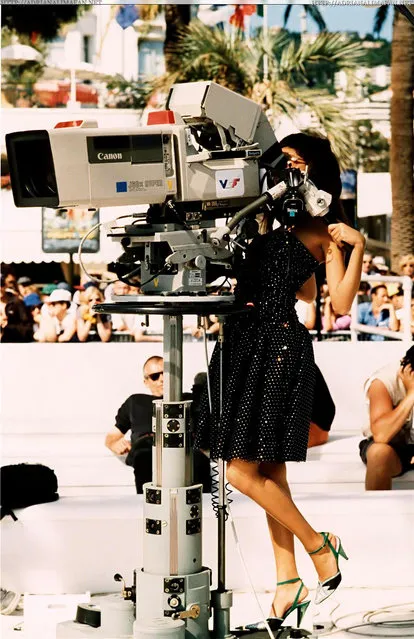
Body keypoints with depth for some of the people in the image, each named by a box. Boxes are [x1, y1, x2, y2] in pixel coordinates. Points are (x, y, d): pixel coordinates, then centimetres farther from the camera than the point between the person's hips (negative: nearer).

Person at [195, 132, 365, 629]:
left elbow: (340, 303, -7)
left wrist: (357, 246, -16)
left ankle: (320, 547, 7)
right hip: (244, 341, 7)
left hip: (280, 348, -7)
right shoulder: (269, 217, 15)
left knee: (243, 472, -10)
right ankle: (289, 585, 14)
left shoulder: (323, 231, -1)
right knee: (268, 472, 8)